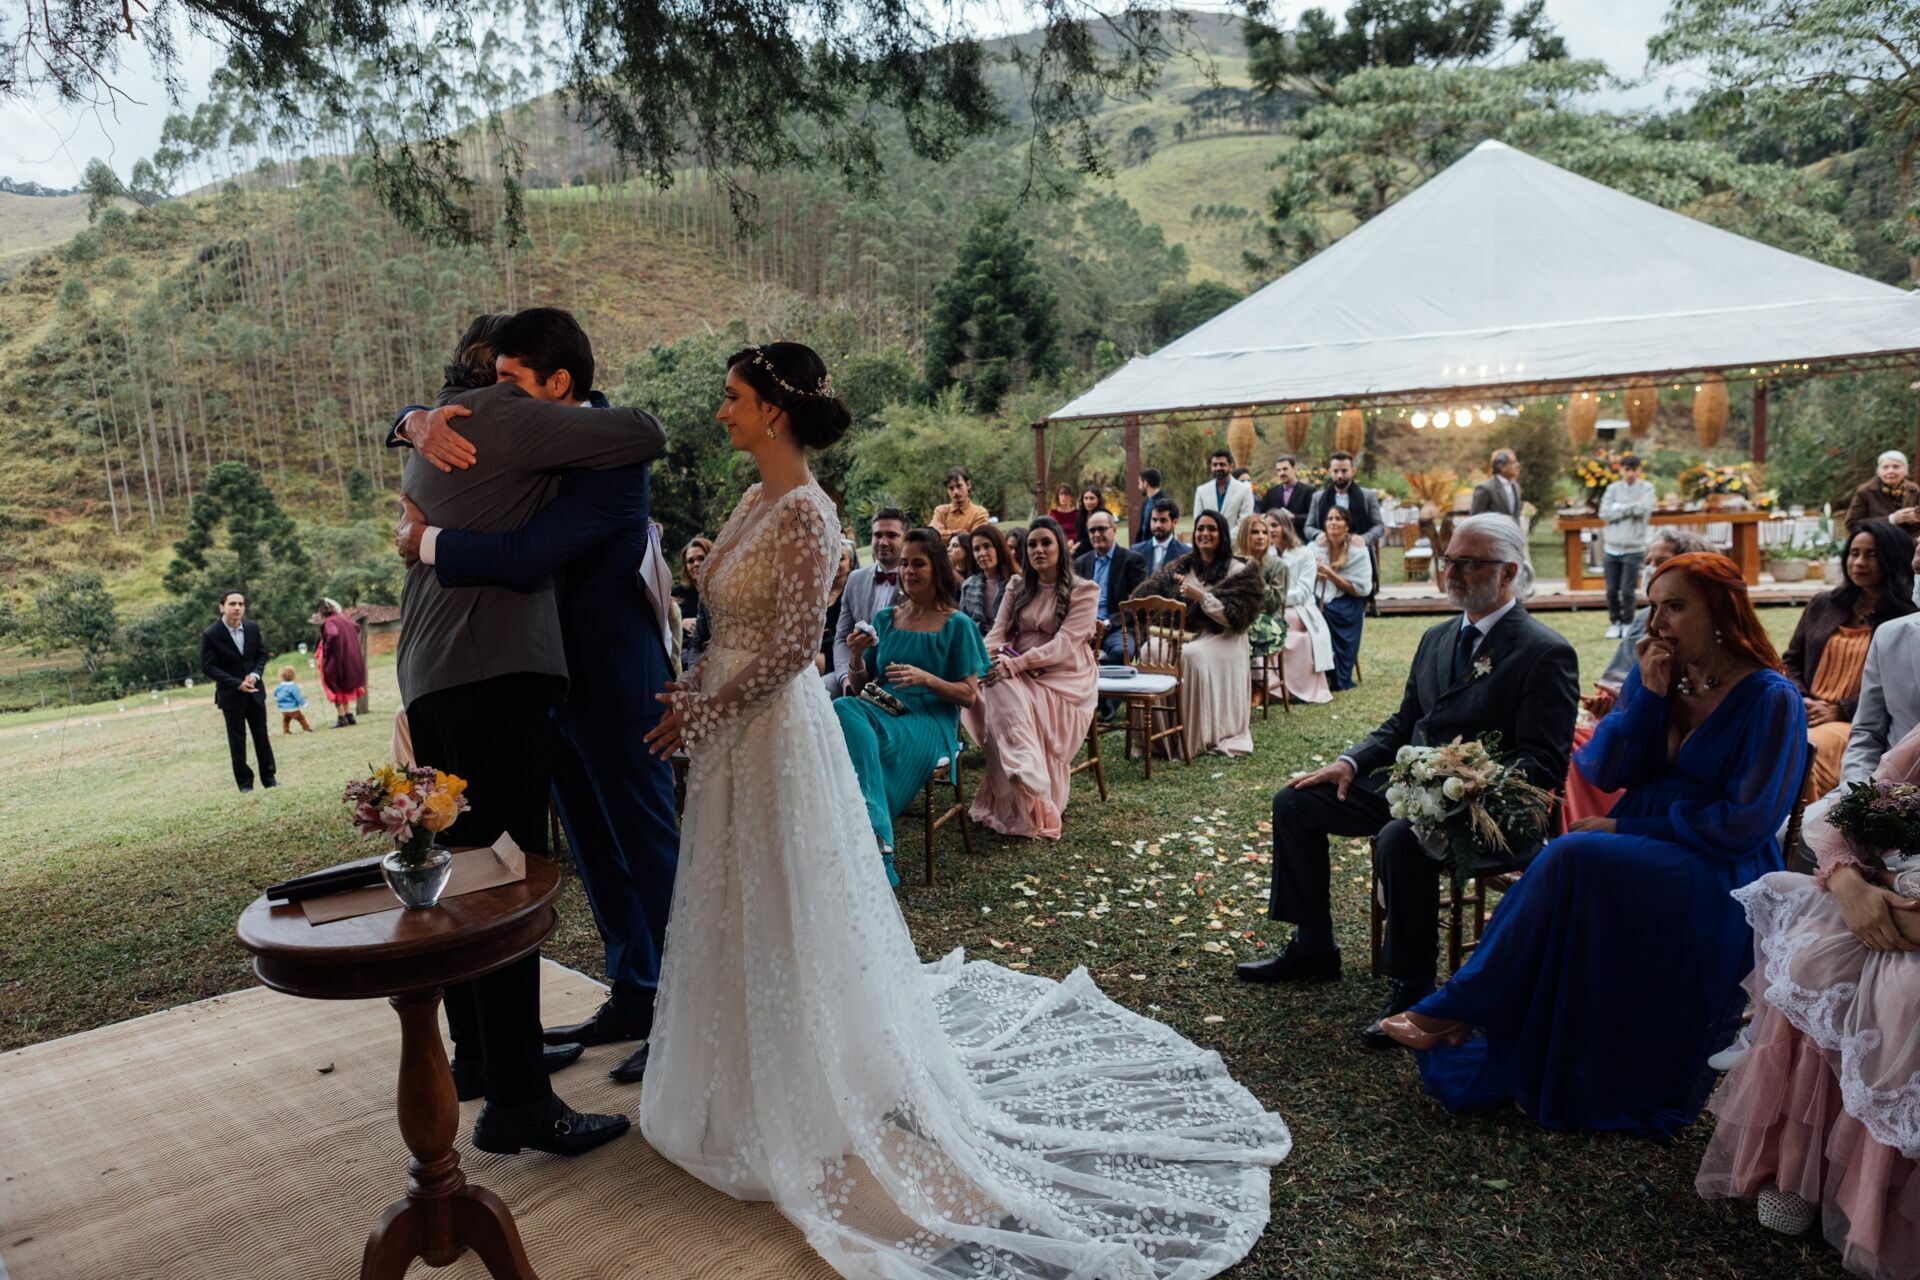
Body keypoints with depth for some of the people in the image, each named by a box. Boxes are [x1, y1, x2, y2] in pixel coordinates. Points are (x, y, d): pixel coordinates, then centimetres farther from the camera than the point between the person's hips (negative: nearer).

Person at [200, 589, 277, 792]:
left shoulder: (253, 627, -2)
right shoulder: (210, 635, -14)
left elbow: (262, 653, 8)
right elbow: (207, 668, -14)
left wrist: (255, 674, -11)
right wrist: (237, 684, -21)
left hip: (254, 691, 4)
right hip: (231, 694, -4)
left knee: (262, 735, 10)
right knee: (237, 740, 4)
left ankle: (269, 778, 19)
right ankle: (244, 782, 14)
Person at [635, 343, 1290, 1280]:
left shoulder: (804, 511, -18)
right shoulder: (755, 501, 9)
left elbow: (791, 646, -21)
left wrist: (701, 711, -16)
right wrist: (696, 703, 5)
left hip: (776, 727, -9)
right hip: (730, 725, 9)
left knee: (787, 912, 3)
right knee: (739, 911, 19)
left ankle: (821, 1105, 22)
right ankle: (755, 1078, 39)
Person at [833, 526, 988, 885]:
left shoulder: (957, 625, 5)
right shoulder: (884, 618, 18)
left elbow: (969, 695, 1)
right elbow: (859, 686, 17)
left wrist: (926, 678, -16)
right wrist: (857, 656, -5)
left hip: (931, 723, -4)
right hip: (882, 711, 4)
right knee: (843, 708, -33)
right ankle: (876, 839, -36)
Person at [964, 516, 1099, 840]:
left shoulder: (1083, 590, -1)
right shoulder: (1018, 587, 16)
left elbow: (1064, 645, -14)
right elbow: (998, 632, 7)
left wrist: (1015, 665, -26)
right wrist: (984, 659, -19)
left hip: (1064, 677, -4)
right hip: (1020, 676, 4)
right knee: (999, 691, -33)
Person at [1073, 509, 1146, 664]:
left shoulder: (1132, 560, 4)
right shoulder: (1081, 562, 19)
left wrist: (1108, 623, -13)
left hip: (1117, 627, -3)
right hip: (1085, 627, 3)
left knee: (1120, 652, -36)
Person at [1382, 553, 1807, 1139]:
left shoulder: (1770, 698, -8)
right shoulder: (1656, 674, 8)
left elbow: (1746, 824, -14)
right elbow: (1608, 772, 0)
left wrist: (1627, 828, -13)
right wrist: (1649, 694, -11)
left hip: (1719, 877, -6)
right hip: (1641, 850, 6)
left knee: (1574, 858, -32)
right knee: (1570, 865, -27)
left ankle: (1460, 1008, -22)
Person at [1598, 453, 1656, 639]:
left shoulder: (1646, 488, 0)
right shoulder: (1613, 488, 5)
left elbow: (1643, 509, -17)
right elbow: (1604, 513, -6)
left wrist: (1619, 507, -9)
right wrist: (1631, 508, -11)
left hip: (1633, 549, -2)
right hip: (1612, 547, 3)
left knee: (1628, 591, -3)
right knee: (1612, 590, 7)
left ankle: (1627, 624, 13)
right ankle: (1614, 623, 20)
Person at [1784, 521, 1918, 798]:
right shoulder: (1822, 605, 20)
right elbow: (1790, 662, 19)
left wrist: (1839, 711, -11)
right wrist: (1801, 701, 1)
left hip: (1855, 723, -4)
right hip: (1805, 714, 4)